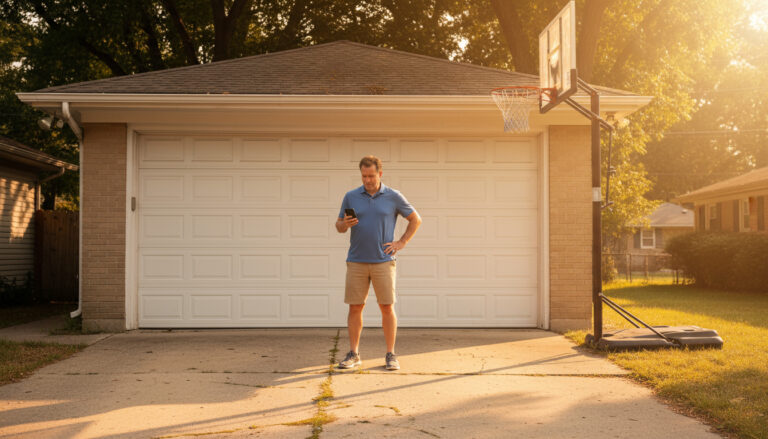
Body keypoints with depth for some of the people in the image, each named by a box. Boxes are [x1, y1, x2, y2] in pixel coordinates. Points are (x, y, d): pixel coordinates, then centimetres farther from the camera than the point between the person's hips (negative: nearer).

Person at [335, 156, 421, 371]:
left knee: (387, 307, -1)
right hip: (356, 262, 2)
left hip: (383, 261, -1)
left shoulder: (393, 197, 2)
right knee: (355, 307, 2)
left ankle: (391, 355, 7)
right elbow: (339, 226, 11)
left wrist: (402, 242, 2)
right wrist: (345, 224, -12)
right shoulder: (351, 197, 6)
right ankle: (353, 354, 11)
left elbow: (416, 219, 11)